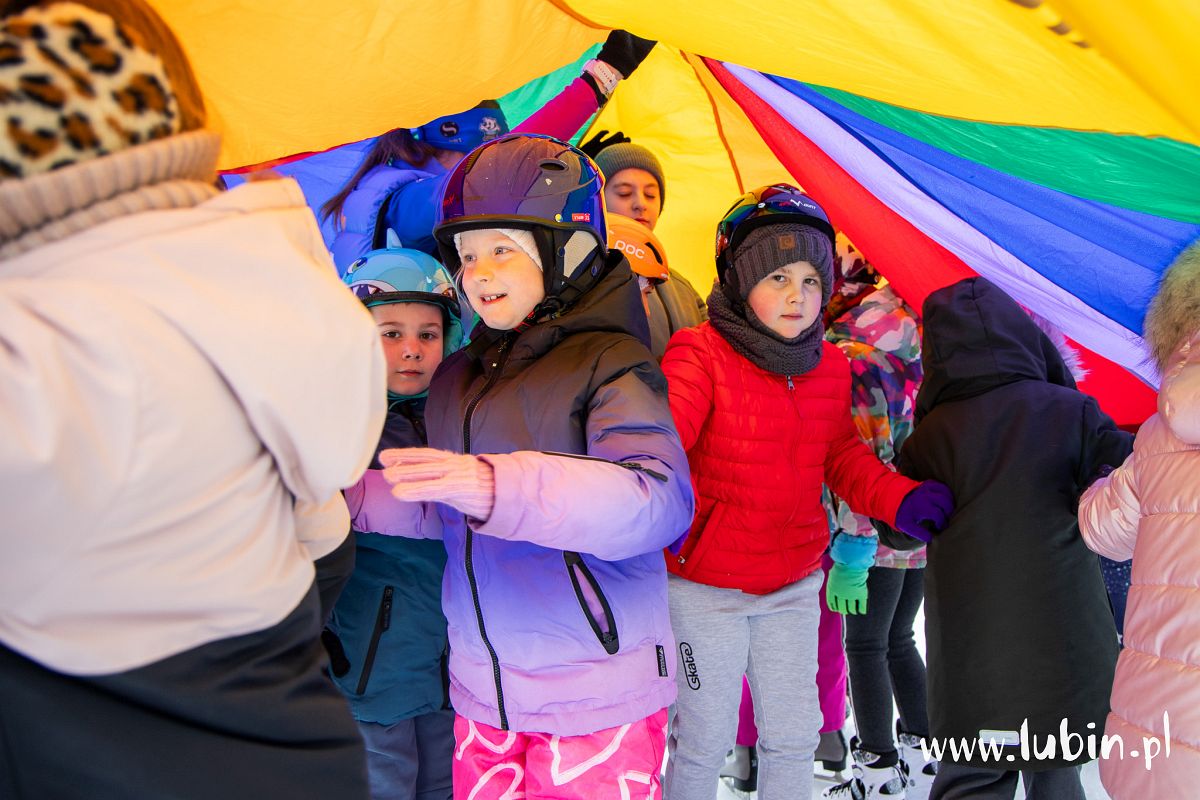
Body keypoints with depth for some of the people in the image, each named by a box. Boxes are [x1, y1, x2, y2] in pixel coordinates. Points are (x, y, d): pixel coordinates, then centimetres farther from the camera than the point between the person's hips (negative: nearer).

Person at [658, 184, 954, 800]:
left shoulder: (830, 368, 3)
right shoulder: (701, 355, -16)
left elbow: (843, 457, 11)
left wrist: (900, 498, -7)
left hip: (794, 583, 5)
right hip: (705, 586, -5)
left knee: (794, 734, 16)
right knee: (706, 737, 9)